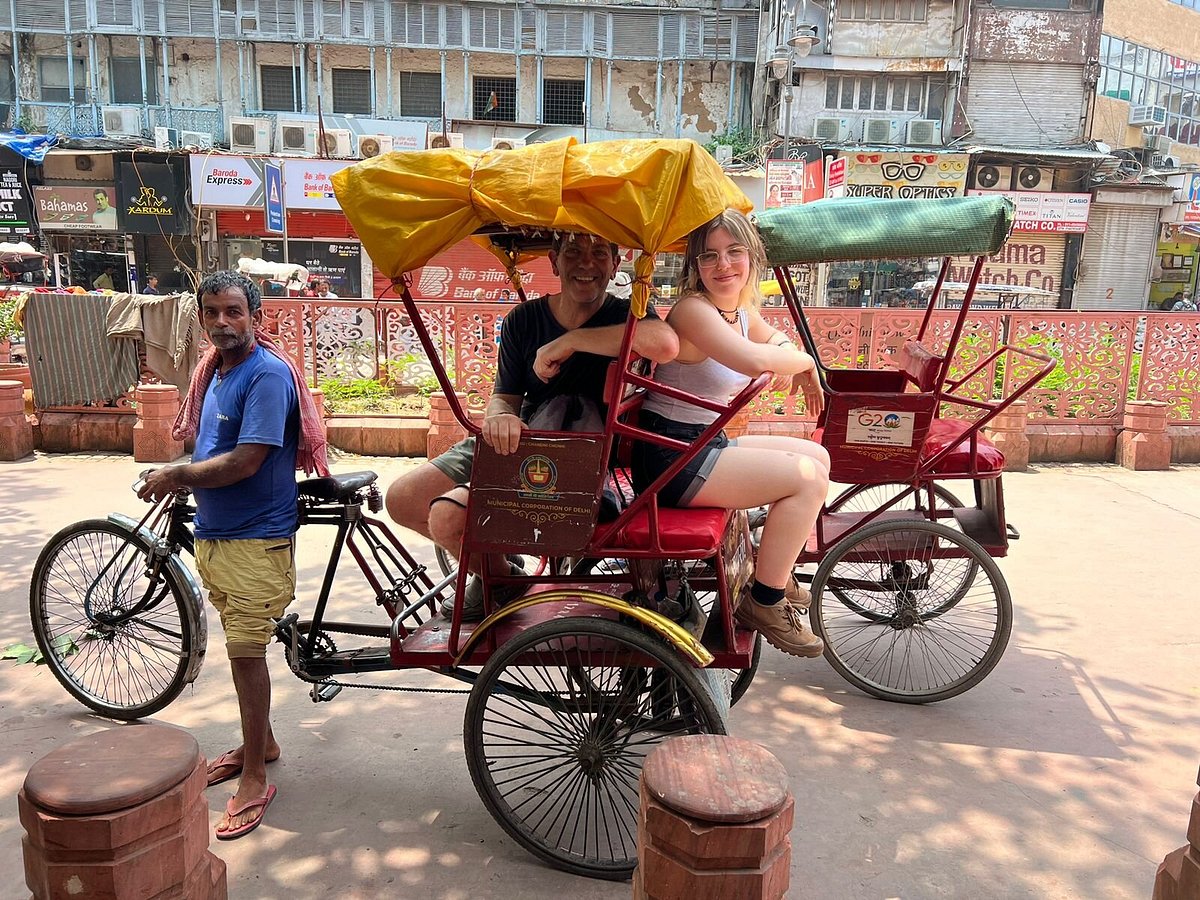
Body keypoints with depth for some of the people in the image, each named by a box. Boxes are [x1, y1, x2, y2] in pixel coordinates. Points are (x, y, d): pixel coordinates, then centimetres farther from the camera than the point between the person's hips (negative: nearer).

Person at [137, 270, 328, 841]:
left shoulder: (268, 375, -18)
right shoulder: (214, 371, 11)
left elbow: (244, 462, -23)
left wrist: (175, 476, -12)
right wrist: (184, 478, 4)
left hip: (255, 538, -9)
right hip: (213, 533, 9)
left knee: (246, 650, -3)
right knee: (240, 647, 18)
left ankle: (254, 779, 10)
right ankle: (259, 742, 36)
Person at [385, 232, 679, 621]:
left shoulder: (624, 315, -14)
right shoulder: (523, 319, -1)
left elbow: (665, 343, -38)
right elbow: (504, 396, -1)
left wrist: (569, 341, -31)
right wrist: (497, 417, -27)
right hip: (513, 443, 6)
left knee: (449, 516, -23)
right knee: (401, 500, 2)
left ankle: (500, 579, 10)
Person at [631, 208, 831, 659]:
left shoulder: (742, 312, 9)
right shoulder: (693, 309, -20)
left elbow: (778, 342, 27)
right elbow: (754, 360, -37)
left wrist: (797, 367, 2)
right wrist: (803, 360, -15)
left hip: (706, 444, 10)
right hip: (669, 457, -10)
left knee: (817, 456, 16)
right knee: (806, 476, -16)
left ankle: (778, 571, 27)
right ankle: (764, 602, -2)